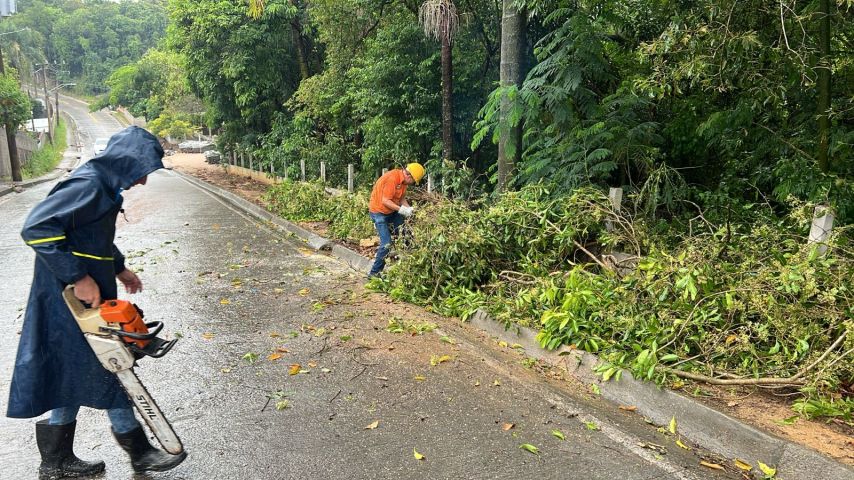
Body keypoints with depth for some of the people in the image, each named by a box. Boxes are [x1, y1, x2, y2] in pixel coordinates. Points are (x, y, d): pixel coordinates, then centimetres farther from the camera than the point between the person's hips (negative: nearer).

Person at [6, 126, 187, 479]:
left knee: (74, 376, 17)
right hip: (74, 301, -10)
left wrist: (119, 268, 21)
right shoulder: (89, 185, -21)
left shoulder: (103, 187, 10)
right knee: (108, 374, 2)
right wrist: (78, 277, -28)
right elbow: (37, 228, -30)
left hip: (77, 303, 10)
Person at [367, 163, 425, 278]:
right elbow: (385, 201, -28)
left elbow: (402, 198, 6)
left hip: (391, 211, 9)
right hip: (379, 212, -9)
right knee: (386, 244, -13)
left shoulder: (404, 180, 1)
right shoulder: (392, 178, -27)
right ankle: (374, 273, -4)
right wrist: (401, 210, -27)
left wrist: (409, 208, -12)